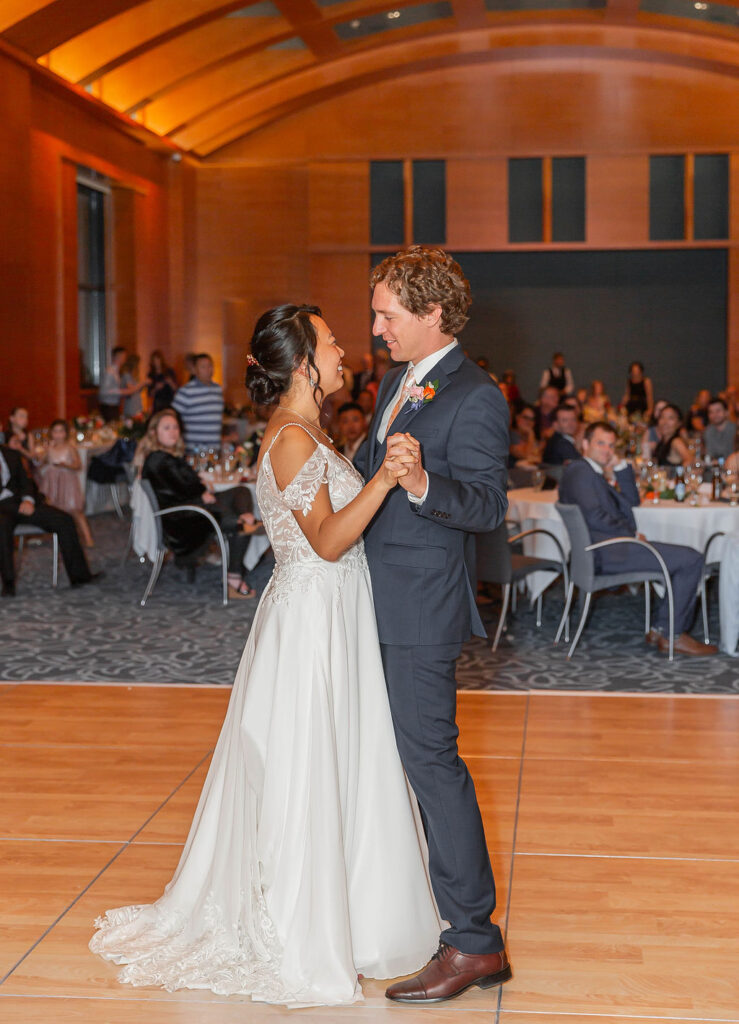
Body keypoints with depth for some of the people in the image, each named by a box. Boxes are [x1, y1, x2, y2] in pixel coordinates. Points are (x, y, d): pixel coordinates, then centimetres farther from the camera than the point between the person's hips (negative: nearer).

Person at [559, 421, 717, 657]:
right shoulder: (579, 471, -9)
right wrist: (632, 533, -10)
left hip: (608, 549, 11)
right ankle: (675, 635, -7)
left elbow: (631, 504, 21)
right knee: (691, 559, -13)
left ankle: (661, 629, 9)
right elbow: (594, 517, -20)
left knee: (688, 558, 16)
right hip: (606, 553, -11)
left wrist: (620, 467, 11)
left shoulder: (593, 473, 23)